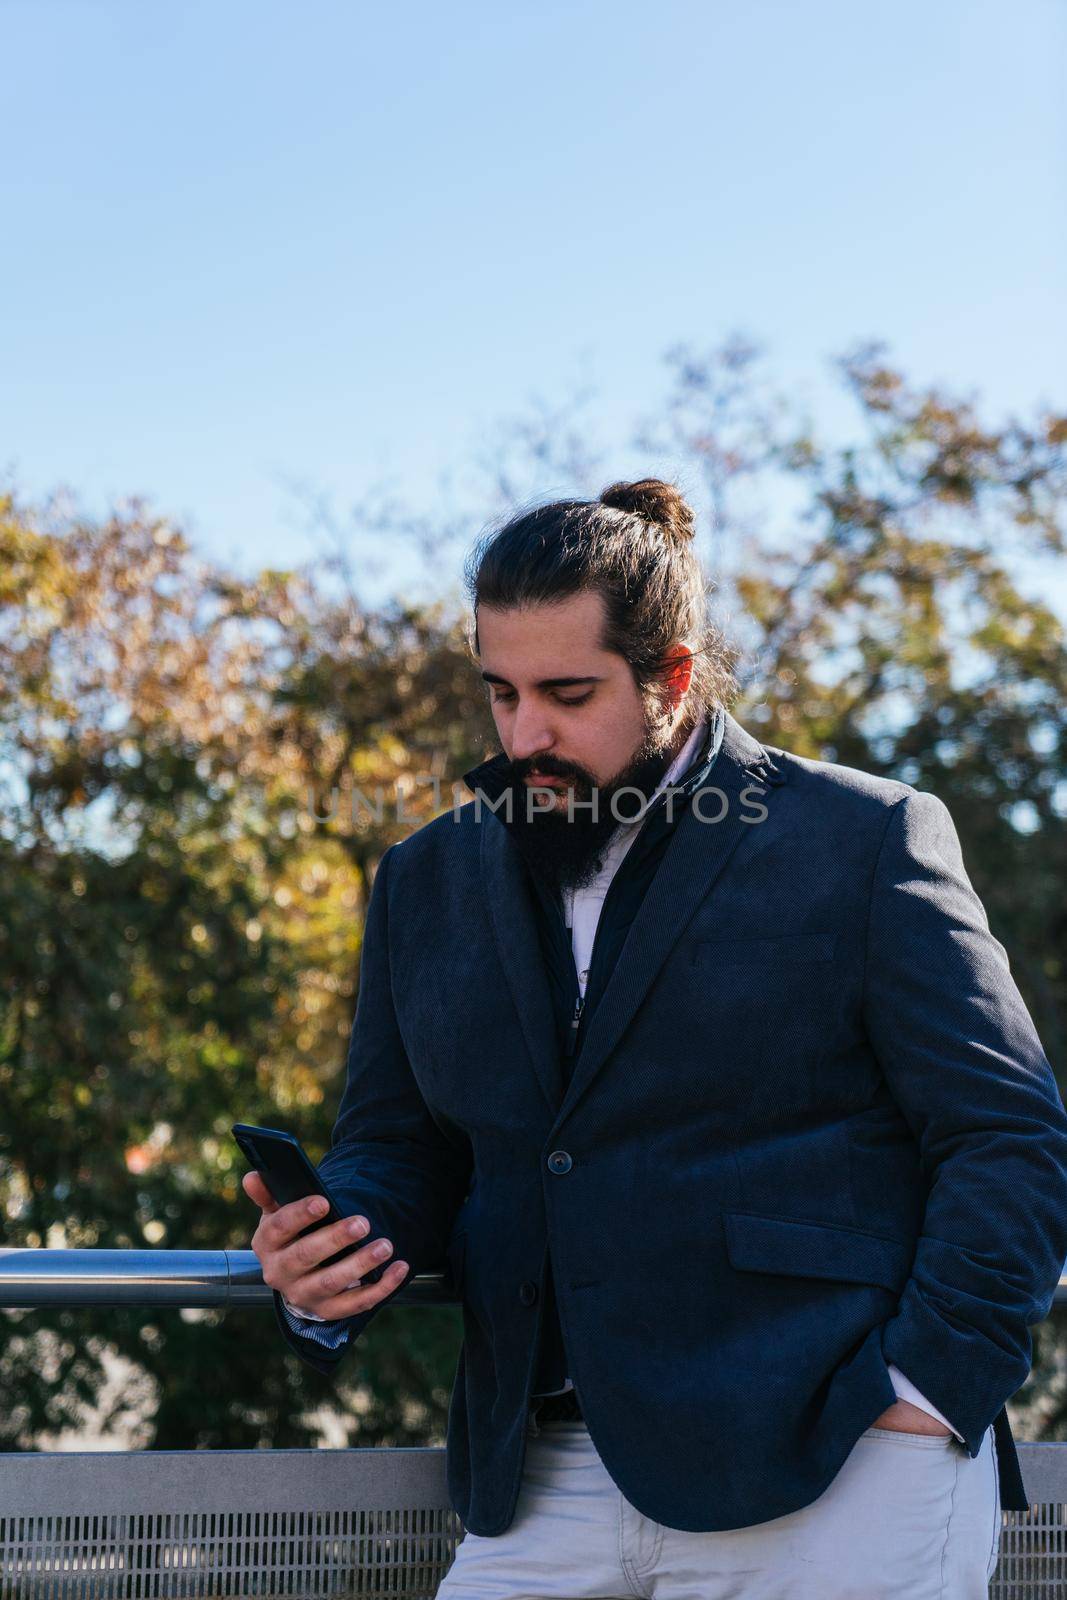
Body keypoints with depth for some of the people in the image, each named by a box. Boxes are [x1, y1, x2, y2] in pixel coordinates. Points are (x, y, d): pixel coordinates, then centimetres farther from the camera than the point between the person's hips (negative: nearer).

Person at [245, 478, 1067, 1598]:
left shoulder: (867, 841, 0)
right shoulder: (429, 881, 15)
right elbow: (396, 1152, 18)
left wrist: (934, 1380, -12)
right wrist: (319, 1270, -4)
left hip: (836, 1475, -4)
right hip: (548, 1491, 4)